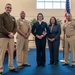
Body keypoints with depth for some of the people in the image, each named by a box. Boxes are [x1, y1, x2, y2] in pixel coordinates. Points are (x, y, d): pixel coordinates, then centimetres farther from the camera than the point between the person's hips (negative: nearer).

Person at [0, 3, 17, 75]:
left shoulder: (13, 18, 17)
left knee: (11, 53, 9)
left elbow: (15, 27, 12)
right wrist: (8, 33, -15)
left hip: (11, 37, 6)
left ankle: (11, 67, 20)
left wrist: (12, 33, -7)